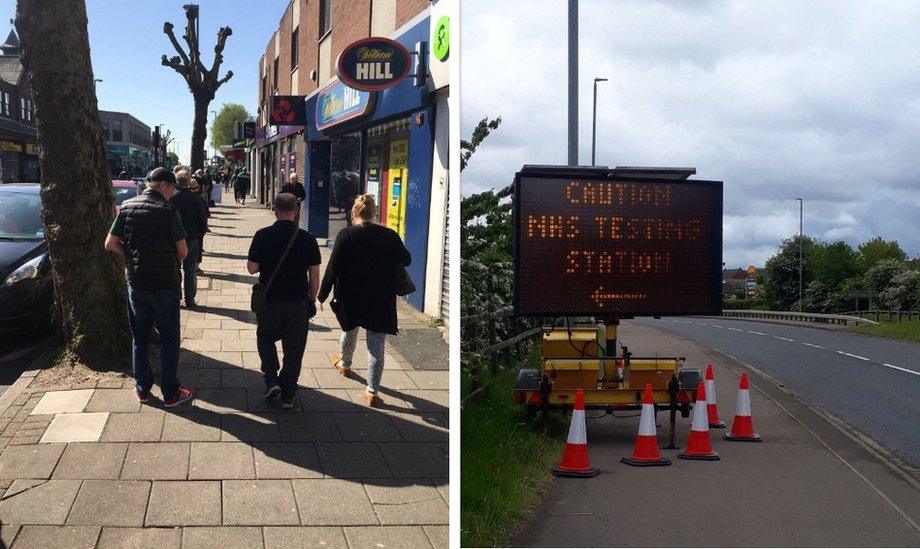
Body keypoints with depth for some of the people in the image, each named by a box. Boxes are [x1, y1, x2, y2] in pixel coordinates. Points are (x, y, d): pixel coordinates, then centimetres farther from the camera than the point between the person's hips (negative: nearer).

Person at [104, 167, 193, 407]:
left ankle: (142, 389, 22)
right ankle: (170, 392, 9)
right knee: (169, 338, 6)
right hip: (165, 284, -4)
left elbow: (111, 244, 2)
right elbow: (183, 251, -11)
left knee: (139, 337, 16)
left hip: (136, 283, 4)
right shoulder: (168, 210, -12)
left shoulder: (127, 207, 1)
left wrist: (132, 255, 13)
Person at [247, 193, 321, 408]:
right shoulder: (307, 239, -7)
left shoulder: (262, 236, -10)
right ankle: (288, 395, 18)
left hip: (269, 301, 0)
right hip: (298, 302, 0)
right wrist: (312, 299, 10)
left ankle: (271, 379, 8)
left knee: (265, 338, 24)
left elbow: (252, 268, -4)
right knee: (294, 349, 12)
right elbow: (314, 276, -3)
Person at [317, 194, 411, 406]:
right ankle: (372, 391, 2)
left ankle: (345, 364, 53)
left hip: (351, 299, 1)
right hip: (381, 300, 0)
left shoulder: (346, 235, -12)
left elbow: (333, 267, -11)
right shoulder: (389, 236, -7)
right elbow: (406, 260, 7)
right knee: (376, 346, 4)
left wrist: (323, 294, -3)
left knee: (349, 330, 29)